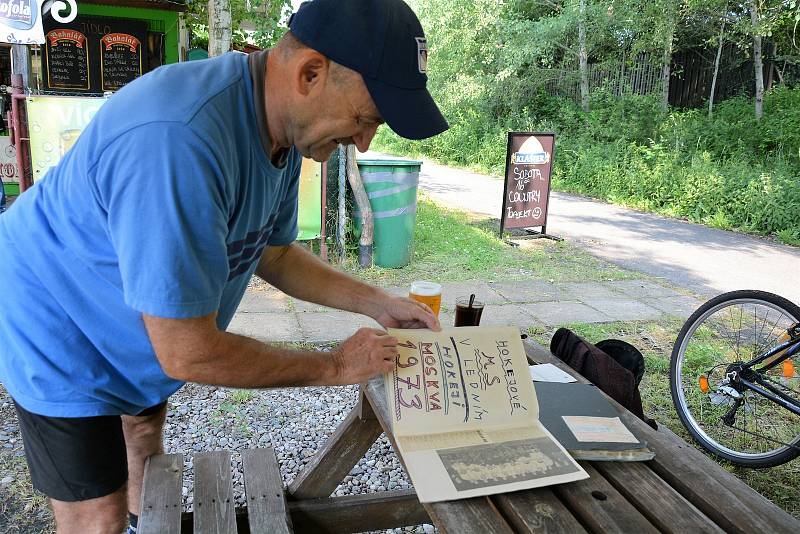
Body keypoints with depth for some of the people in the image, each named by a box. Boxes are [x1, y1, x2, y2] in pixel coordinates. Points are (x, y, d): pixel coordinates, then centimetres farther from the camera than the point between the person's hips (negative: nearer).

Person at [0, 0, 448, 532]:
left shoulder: (285, 126, -12)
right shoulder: (179, 141, -42)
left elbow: (273, 253, 2)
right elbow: (188, 353, -35)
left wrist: (377, 302, -8)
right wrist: (335, 366, -23)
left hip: (134, 320, 8)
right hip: (59, 330, -8)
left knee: (145, 426, 27)